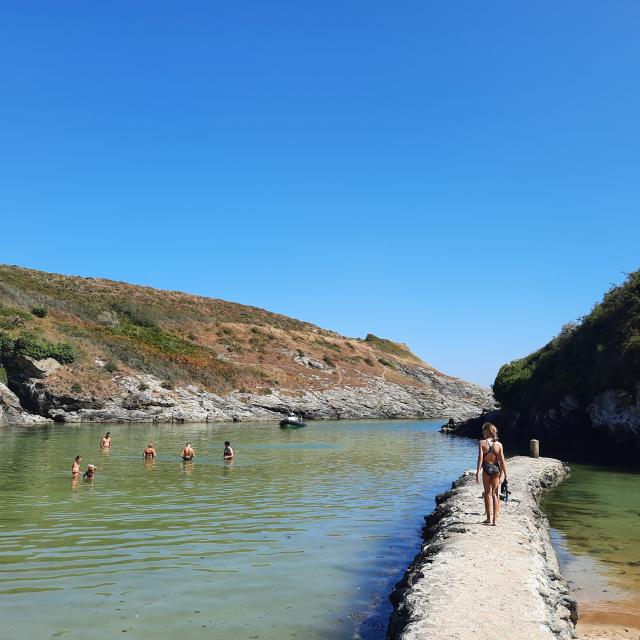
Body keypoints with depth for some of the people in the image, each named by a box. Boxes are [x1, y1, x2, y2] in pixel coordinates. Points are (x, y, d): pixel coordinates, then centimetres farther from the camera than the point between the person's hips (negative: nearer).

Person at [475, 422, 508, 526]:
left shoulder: (482, 443, -8)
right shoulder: (499, 445, -1)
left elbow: (480, 458, -14)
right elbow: (502, 461, -1)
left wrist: (478, 472, -13)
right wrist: (505, 474, 7)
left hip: (486, 468, -2)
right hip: (496, 468, 2)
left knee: (487, 493, 13)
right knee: (495, 493, 9)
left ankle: (489, 518, 18)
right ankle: (495, 519, 8)